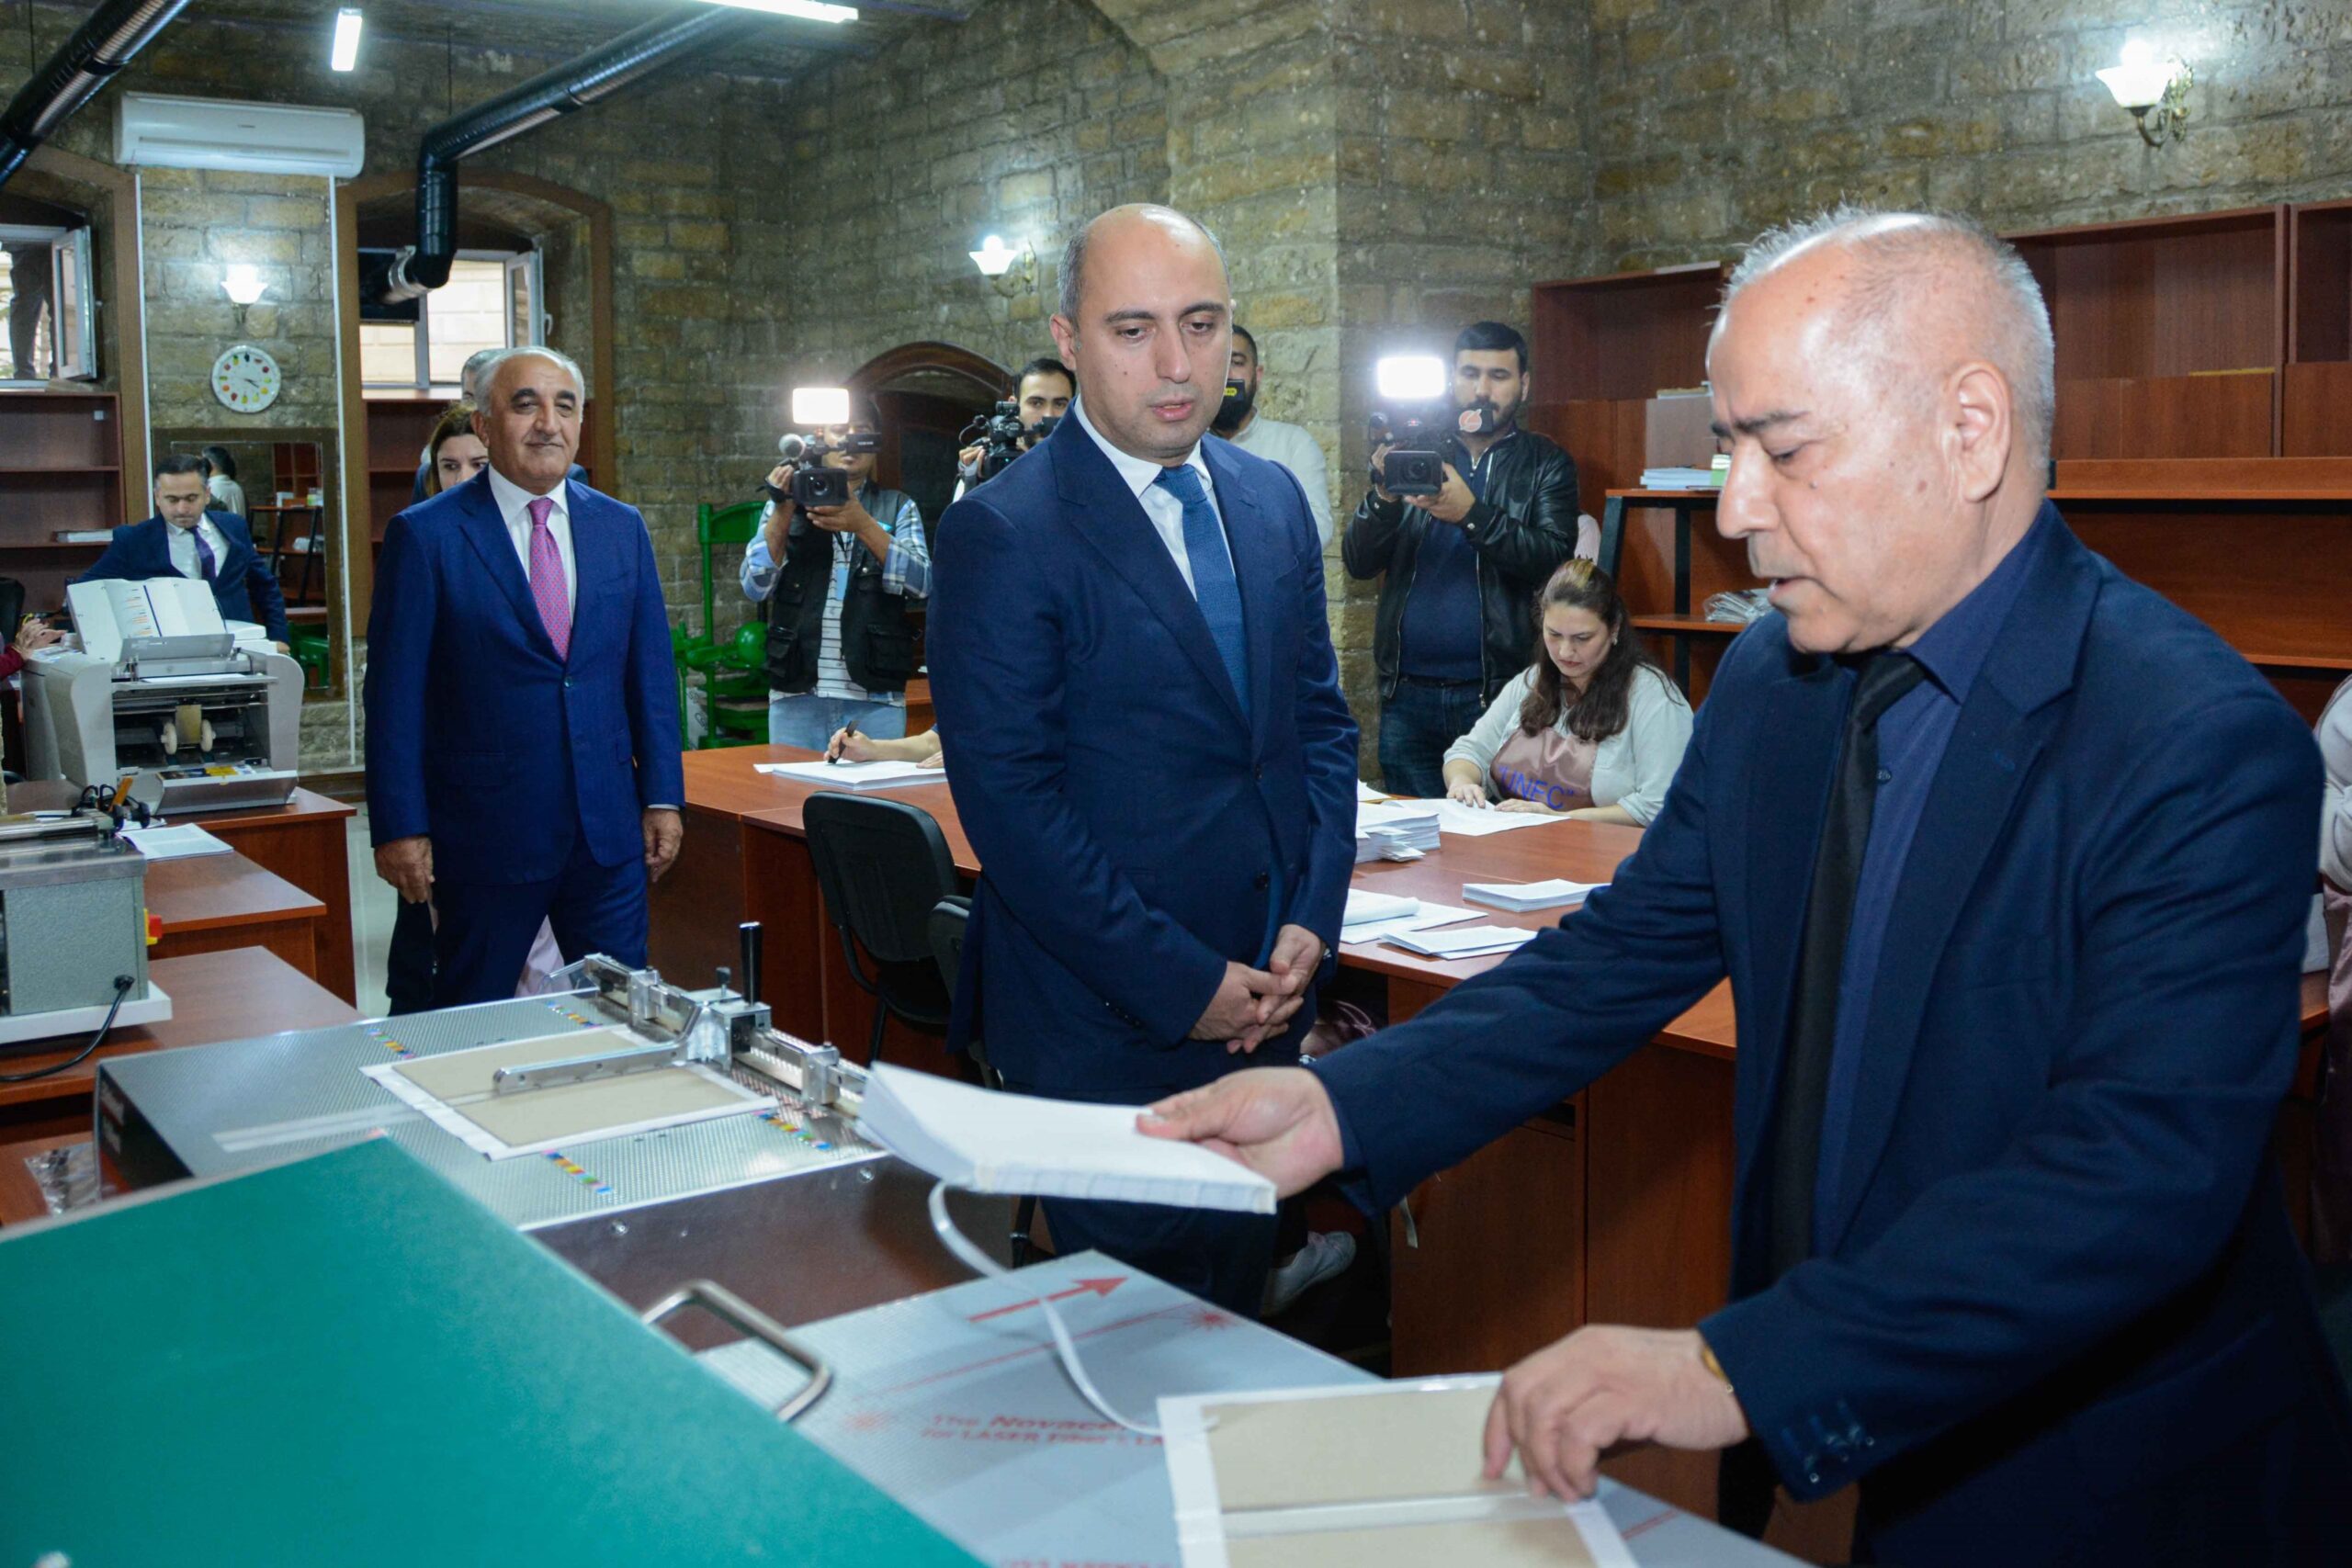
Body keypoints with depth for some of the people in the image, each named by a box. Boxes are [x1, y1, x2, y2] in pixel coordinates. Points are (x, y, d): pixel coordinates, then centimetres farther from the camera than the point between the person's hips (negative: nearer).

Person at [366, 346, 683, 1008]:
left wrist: (663, 797, 6)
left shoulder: (622, 528, 8)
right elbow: (395, 692, -5)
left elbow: (651, 671, 10)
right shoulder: (425, 535, -4)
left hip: (609, 829, 3)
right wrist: (400, 828, -8)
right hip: (485, 831, -3)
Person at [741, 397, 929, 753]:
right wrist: (783, 512, -11)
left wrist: (863, 525, -19)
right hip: (796, 698, 1)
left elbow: (921, 582, -7)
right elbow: (755, 587, 0)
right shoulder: (785, 508, 12)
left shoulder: (898, 507, 10)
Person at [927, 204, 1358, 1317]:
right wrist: (1182, 984, -16)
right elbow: (1011, 804, -16)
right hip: (1110, 1027, -6)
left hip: (1266, 997, 6)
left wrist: (1311, 922, -1)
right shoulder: (1002, 535, -13)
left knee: (1235, 1309, 18)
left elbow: (1320, 719, 12)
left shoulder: (1272, 501, 8)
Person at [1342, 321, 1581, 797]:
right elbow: (1359, 563, 3)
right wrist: (1384, 499, -17)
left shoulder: (1546, 466, 5)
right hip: (1408, 692, 3)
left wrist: (1472, 514, -25)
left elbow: (1553, 558, -11)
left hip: (1496, 693, -2)